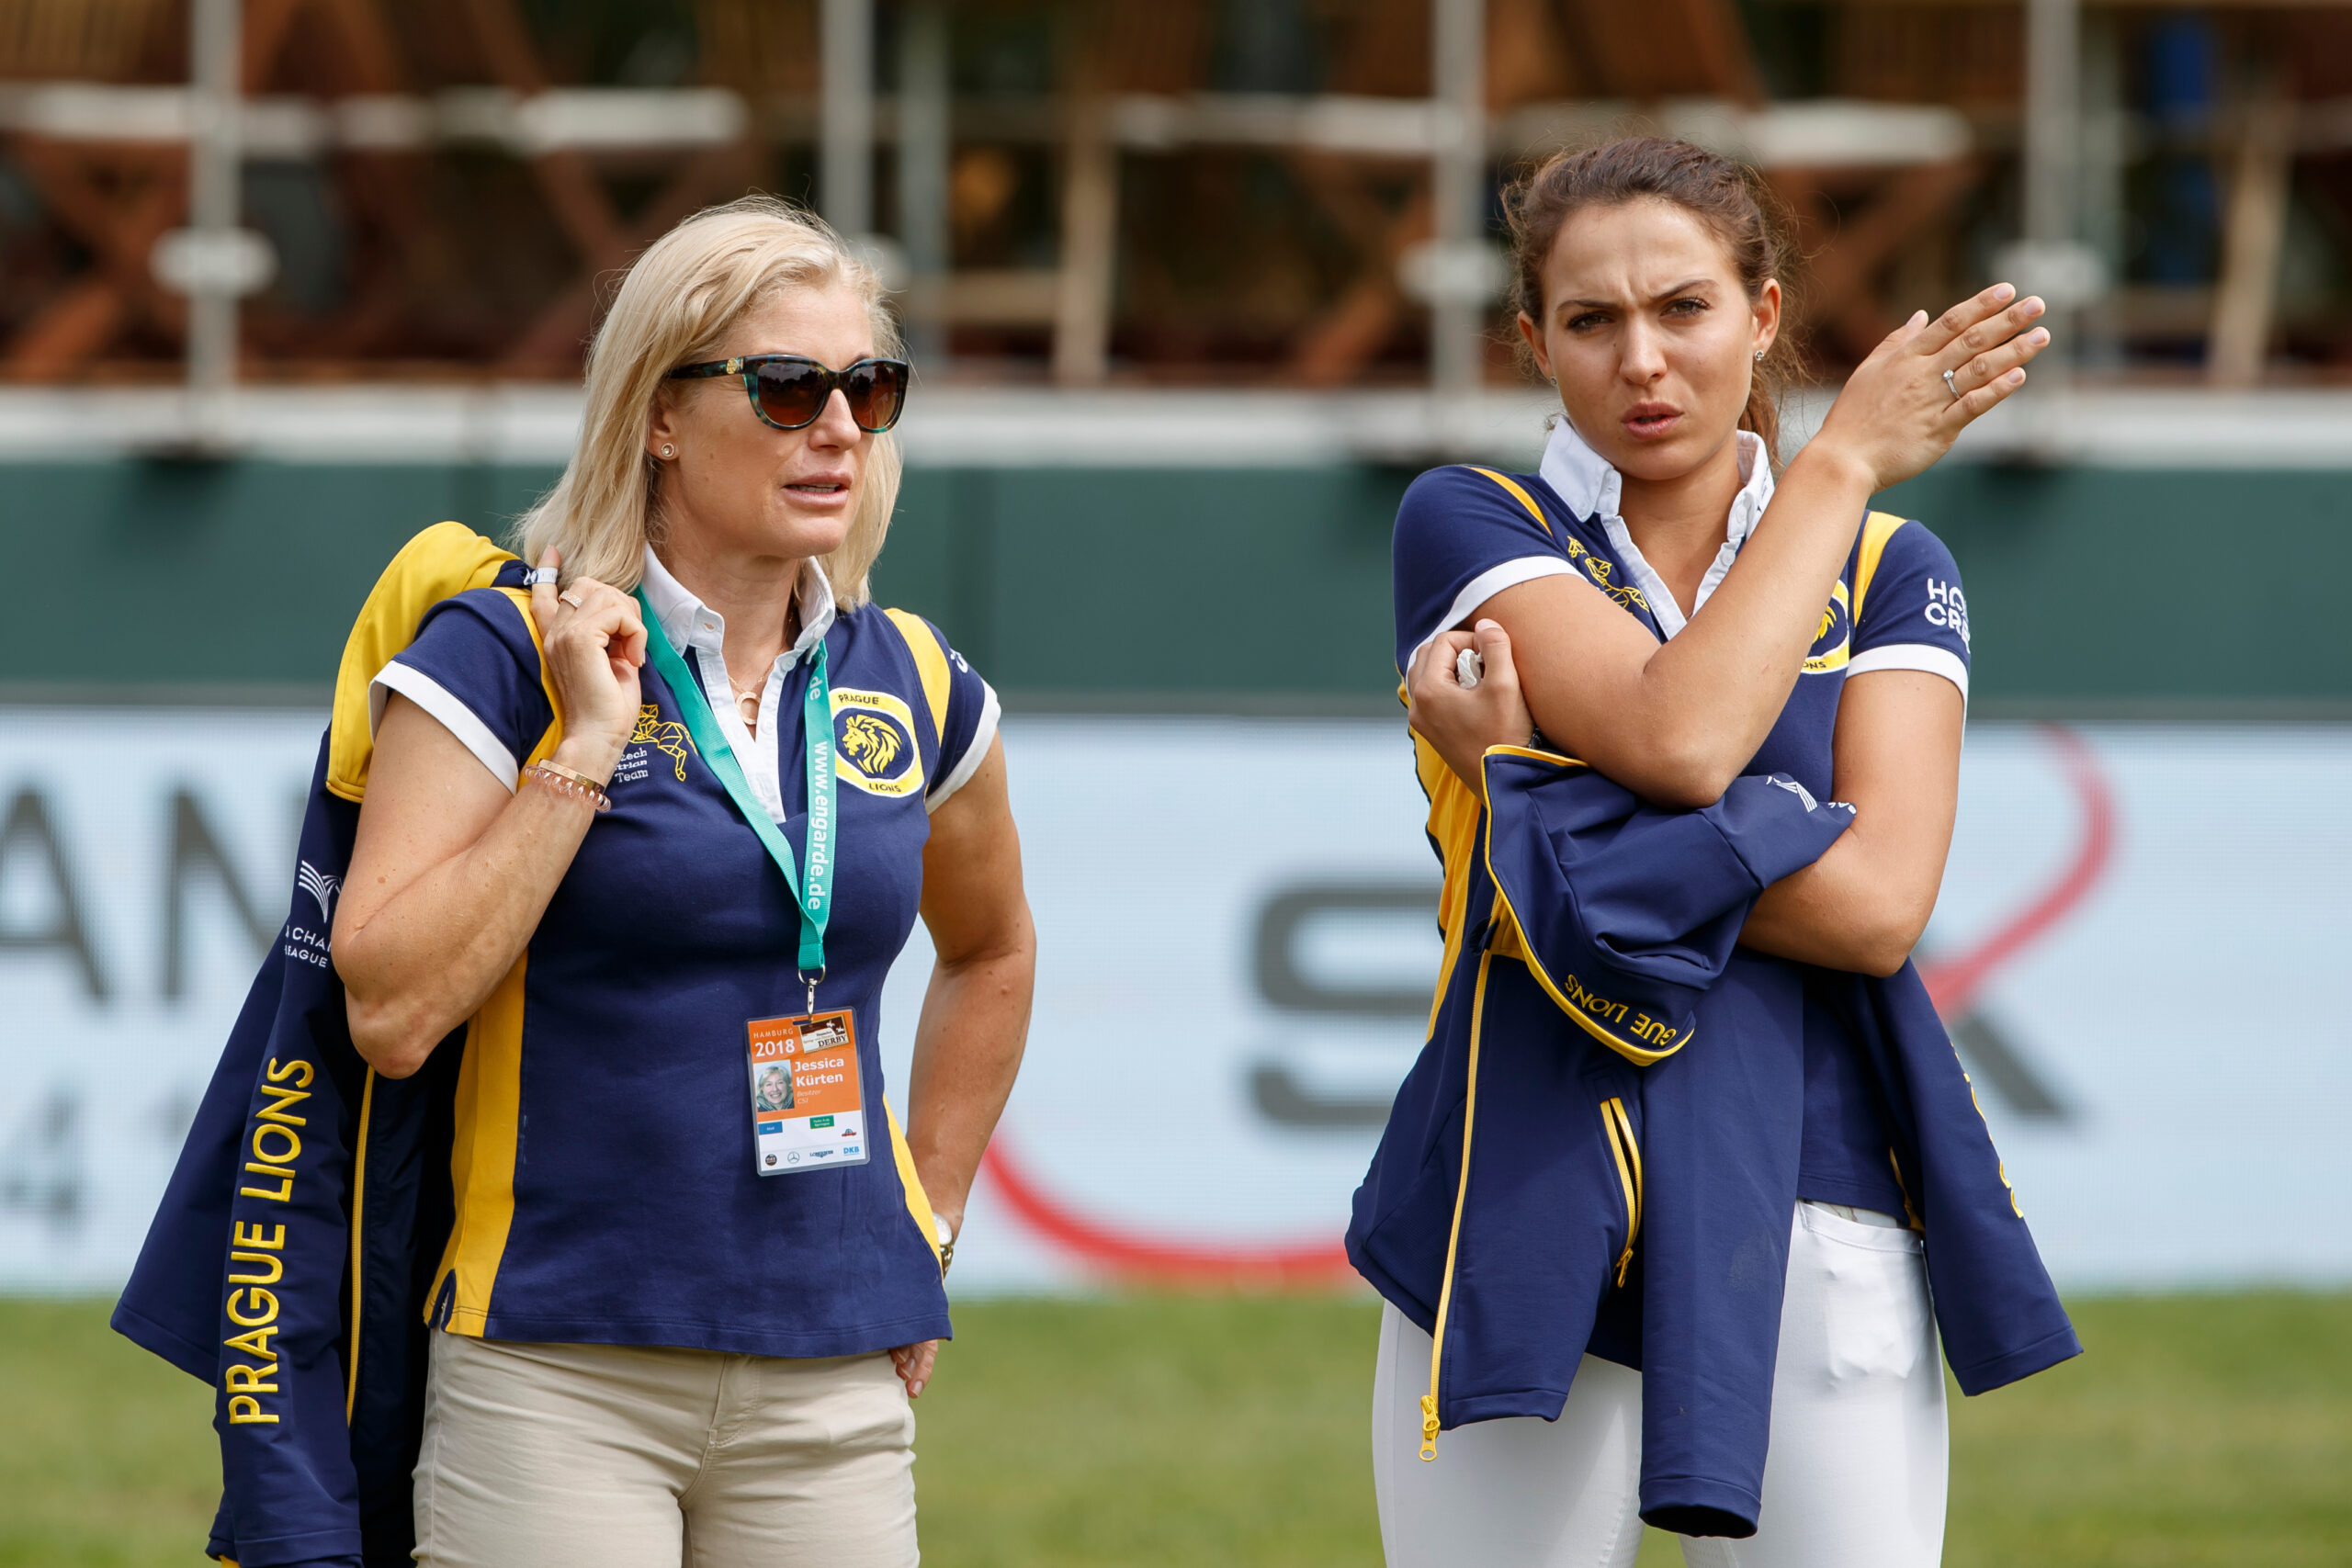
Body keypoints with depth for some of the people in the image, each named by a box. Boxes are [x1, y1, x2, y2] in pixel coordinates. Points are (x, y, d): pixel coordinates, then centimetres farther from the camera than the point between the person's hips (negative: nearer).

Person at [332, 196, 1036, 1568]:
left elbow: (991, 953, 29)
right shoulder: (503, 658, -4)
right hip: (558, 1377, -4)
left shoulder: (916, 686, 10)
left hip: (834, 1391, 4)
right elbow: (390, 1011, -13)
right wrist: (587, 748, -13)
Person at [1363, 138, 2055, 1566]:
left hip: (1820, 1234, 1)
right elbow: (1680, 738, -14)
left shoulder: (1891, 571, 10)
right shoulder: (1469, 528, 4)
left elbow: (1880, 907, -6)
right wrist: (1843, 461, -3)